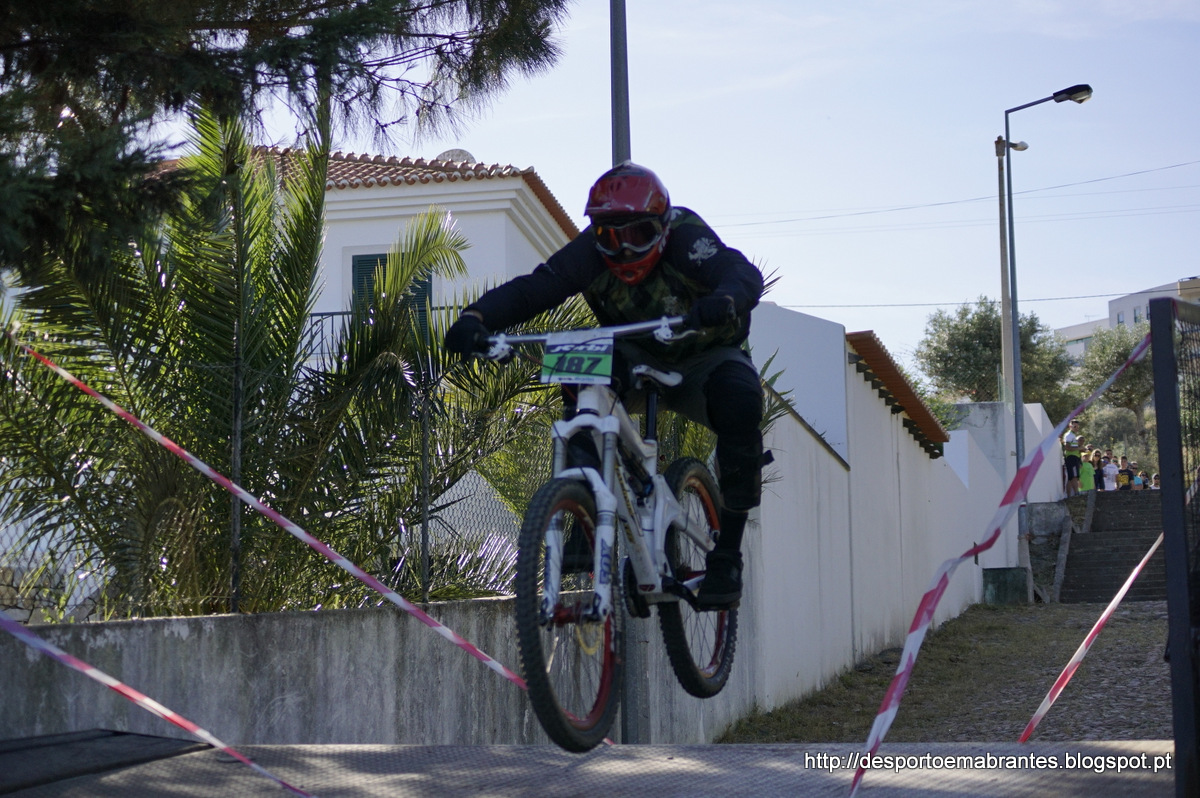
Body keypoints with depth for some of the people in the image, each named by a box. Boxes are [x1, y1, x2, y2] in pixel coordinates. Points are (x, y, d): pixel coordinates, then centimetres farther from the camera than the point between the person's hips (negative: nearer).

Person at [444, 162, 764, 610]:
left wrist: (724, 301, -68)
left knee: (741, 399, -32)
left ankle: (727, 555, -21)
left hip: (703, 359, -2)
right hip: (638, 360, 2)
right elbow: (531, 289, -31)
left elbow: (744, 273, -44)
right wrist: (477, 317, -50)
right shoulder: (593, 251, -20)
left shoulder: (685, 235, -27)